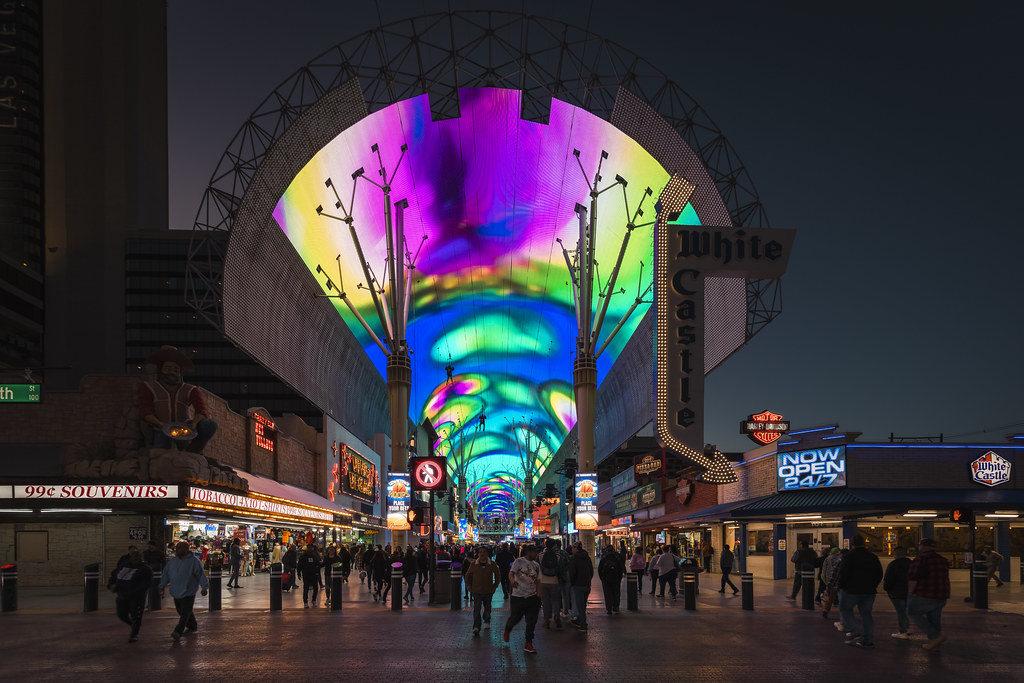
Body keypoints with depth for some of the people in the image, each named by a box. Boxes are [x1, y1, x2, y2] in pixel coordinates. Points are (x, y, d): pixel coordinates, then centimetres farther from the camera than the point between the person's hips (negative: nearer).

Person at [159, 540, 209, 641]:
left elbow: (201, 575, -9)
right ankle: (192, 626, 35)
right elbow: (166, 574, 14)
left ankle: (178, 632, -18)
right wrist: (162, 586, 11)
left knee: (185, 613, -11)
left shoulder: (194, 561, -9)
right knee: (182, 612, 16)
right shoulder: (173, 561, 9)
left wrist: (204, 587, -12)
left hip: (188, 592, -7)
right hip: (176, 593, 7)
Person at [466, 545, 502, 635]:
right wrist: (469, 587, 5)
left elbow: (498, 576, 11)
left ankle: (486, 622, 42)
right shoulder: (473, 564, -4)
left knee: (487, 608, 18)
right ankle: (476, 627, -16)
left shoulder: (492, 564, -4)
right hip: (477, 591, -1)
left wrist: (495, 586, 6)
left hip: (488, 591, 1)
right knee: (476, 609, -12)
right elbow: (468, 575, 11)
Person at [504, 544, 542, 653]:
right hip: (518, 596, -4)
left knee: (532, 621, -2)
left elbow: (538, 581, 17)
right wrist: (512, 580, -38)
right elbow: (511, 573, -15)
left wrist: (538, 596, 9)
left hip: (532, 596, 4)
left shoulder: (536, 565, 12)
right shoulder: (519, 561, -4)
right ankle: (507, 630, 38)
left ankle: (528, 644, 6)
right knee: (515, 618, 4)